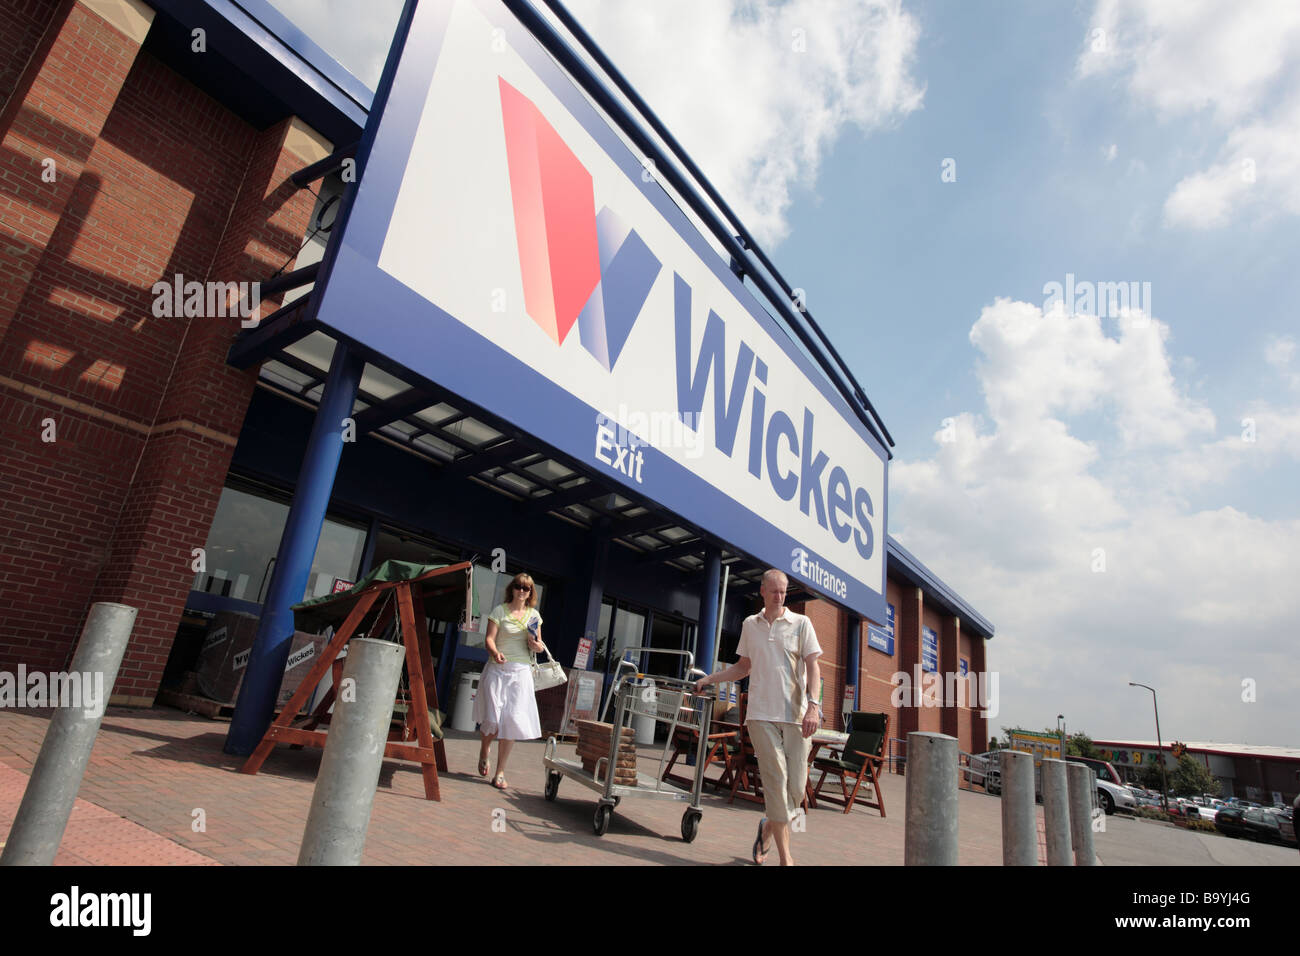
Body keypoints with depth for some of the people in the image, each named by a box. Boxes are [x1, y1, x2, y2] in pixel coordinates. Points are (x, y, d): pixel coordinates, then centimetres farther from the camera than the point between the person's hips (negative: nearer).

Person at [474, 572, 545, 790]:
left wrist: (536, 645, -6)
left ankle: (500, 772, 9)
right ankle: (484, 750, 29)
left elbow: (539, 646, 17)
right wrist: (495, 654, -26)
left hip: (521, 672, 3)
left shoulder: (534, 615, 11)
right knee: (493, 719, -5)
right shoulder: (499, 610, 1)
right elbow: (490, 639, -6)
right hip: (498, 668, -2)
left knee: (512, 720, -3)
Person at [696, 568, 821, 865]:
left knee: (796, 786, 2)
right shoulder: (750, 625, 13)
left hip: (796, 715, -1)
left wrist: (813, 705, -15)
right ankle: (785, 857, 4)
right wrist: (709, 679, 17)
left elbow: (812, 667, -2)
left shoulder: (801, 623, 5)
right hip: (761, 714, 1)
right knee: (776, 780, -6)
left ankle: (768, 828, 31)